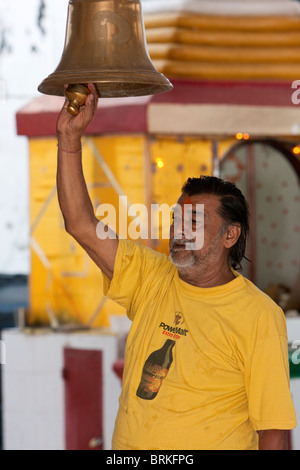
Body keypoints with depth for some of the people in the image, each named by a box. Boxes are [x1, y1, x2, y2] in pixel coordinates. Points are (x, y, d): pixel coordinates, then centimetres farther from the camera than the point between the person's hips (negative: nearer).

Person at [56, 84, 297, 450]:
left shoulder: (260, 316, -8)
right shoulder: (152, 279, 7)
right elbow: (81, 225, 3)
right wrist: (70, 138, -2)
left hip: (209, 445, -5)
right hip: (127, 445, 5)